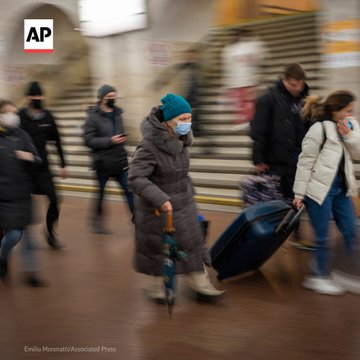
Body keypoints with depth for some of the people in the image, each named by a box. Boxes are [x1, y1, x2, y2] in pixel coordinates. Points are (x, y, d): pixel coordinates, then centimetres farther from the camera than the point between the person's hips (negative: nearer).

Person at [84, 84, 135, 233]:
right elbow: (89, 140, -16)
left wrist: (122, 138, 4)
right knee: (100, 193, 11)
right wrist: (110, 141, -22)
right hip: (103, 162, -5)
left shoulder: (117, 113, 7)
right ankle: (97, 221, 29)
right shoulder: (93, 116, -11)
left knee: (129, 190, 0)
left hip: (120, 161, 5)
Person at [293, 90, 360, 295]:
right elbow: (305, 163, -14)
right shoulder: (319, 129, -16)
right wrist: (299, 193, -13)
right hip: (319, 189, -7)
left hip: (341, 187, 7)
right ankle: (321, 277, 20)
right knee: (323, 237, 3)